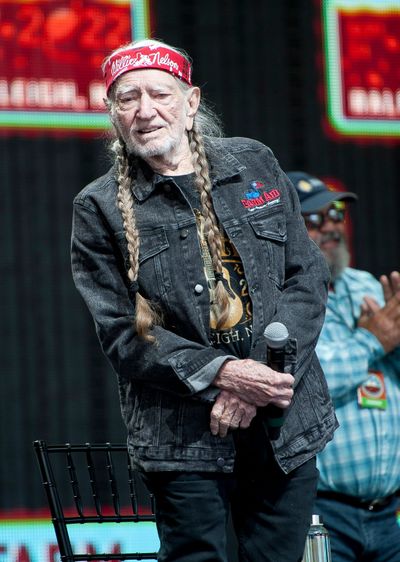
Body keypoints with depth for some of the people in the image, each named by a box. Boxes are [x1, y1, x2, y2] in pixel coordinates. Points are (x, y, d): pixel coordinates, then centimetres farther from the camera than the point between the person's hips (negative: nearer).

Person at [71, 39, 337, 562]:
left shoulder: (254, 164, 9)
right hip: (184, 436, -3)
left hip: (285, 422, 3)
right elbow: (122, 333, -4)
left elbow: (308, 276, 6)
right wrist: (221, 373, -18)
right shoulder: (100, 208, 1)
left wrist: (261, 385, -8)